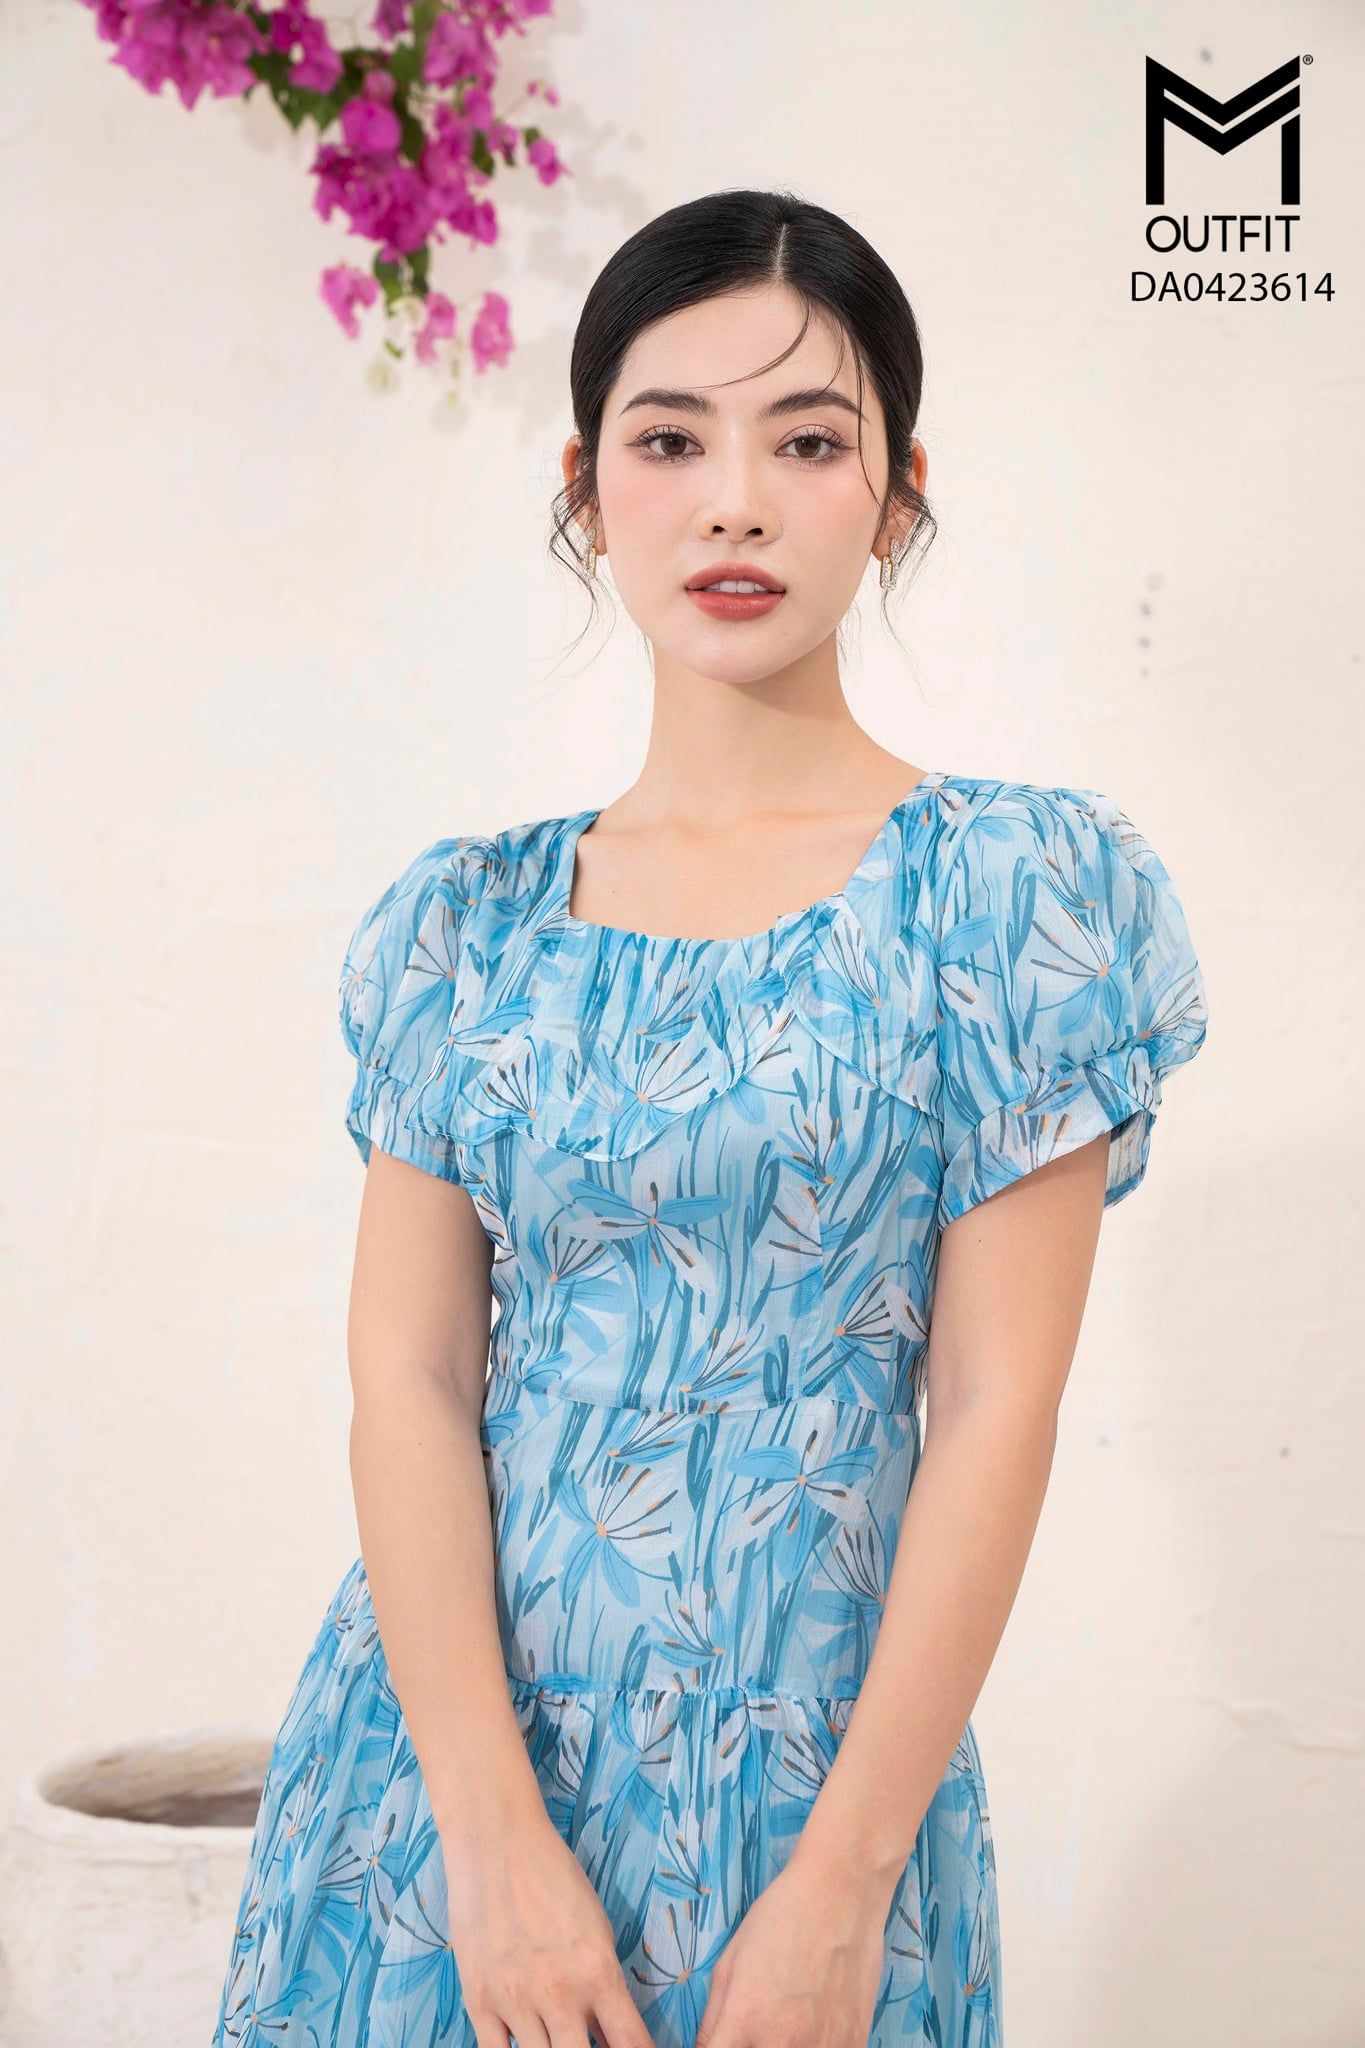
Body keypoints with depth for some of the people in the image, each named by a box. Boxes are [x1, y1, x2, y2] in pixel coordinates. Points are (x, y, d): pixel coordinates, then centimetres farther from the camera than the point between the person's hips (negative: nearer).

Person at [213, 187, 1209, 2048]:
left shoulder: (1012, 888, -6)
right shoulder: (469, 920, 3)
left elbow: (997, 1409, -9)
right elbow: (409, 1373, -3)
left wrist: (843, 1880, -13)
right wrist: (491, 1829, -13)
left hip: (810, 1764, -2)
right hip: (450, 1728, 3)